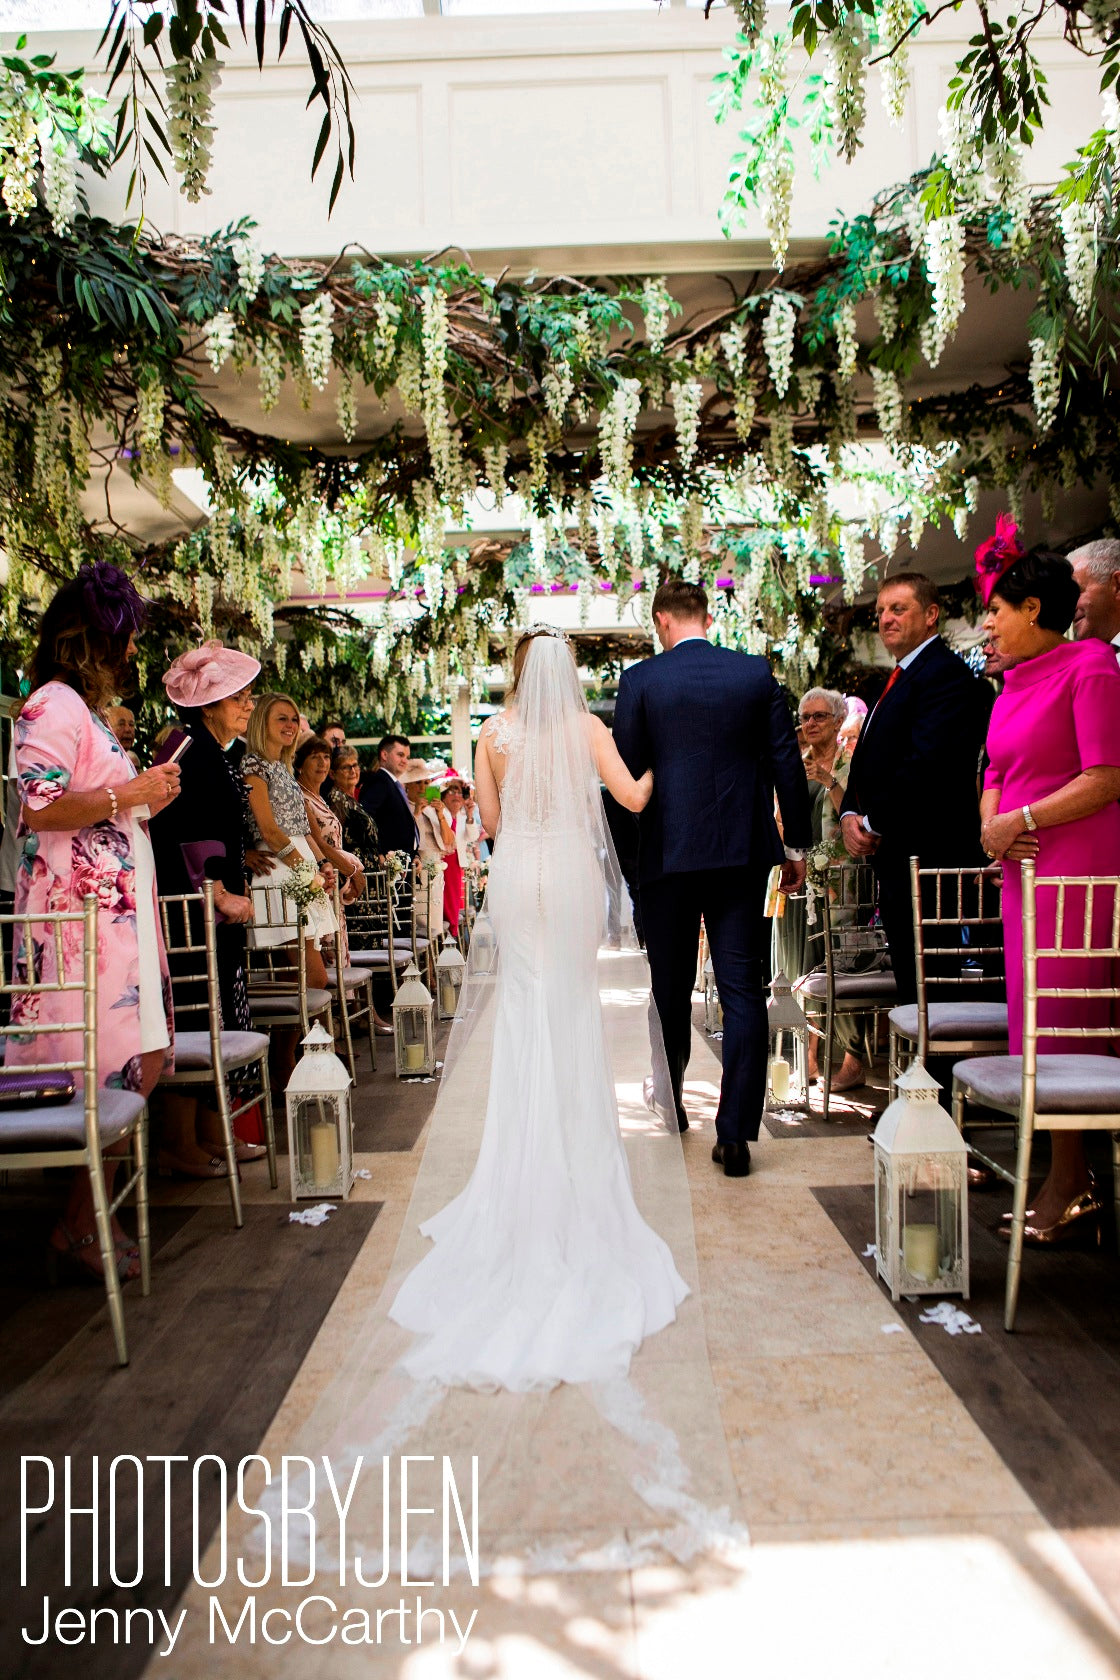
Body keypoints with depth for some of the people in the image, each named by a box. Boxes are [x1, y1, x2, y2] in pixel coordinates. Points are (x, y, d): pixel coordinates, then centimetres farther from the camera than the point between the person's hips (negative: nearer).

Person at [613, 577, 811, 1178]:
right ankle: (735, 1134, -1)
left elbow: (626, 774, -2)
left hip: (668, 853, 0)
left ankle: (668, 1107, 33)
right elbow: (786, 763, 3)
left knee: (670, 988, 14)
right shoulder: (756, 673, 3)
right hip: (743, 852, 1)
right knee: (742, 991, 1)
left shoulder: (640, 680, -2)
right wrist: (796, 845, 11)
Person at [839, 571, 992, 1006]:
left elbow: (928, 763, -22)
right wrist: (850, 816, 2)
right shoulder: (898, 680, 22)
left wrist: (875, 823, -14)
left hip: (927, 855, -10)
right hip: (894, 860, 10)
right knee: (910, 984, 14)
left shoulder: (947, 675, -10)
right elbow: (868, 765, 20)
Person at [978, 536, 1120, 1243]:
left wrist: (1023, 820, -13)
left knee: (1062, 1024, -5)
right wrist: (990, 826, -1)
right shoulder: (1015, 682, 17)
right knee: (1038, 1021, 10)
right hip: (1025, 868, 9)